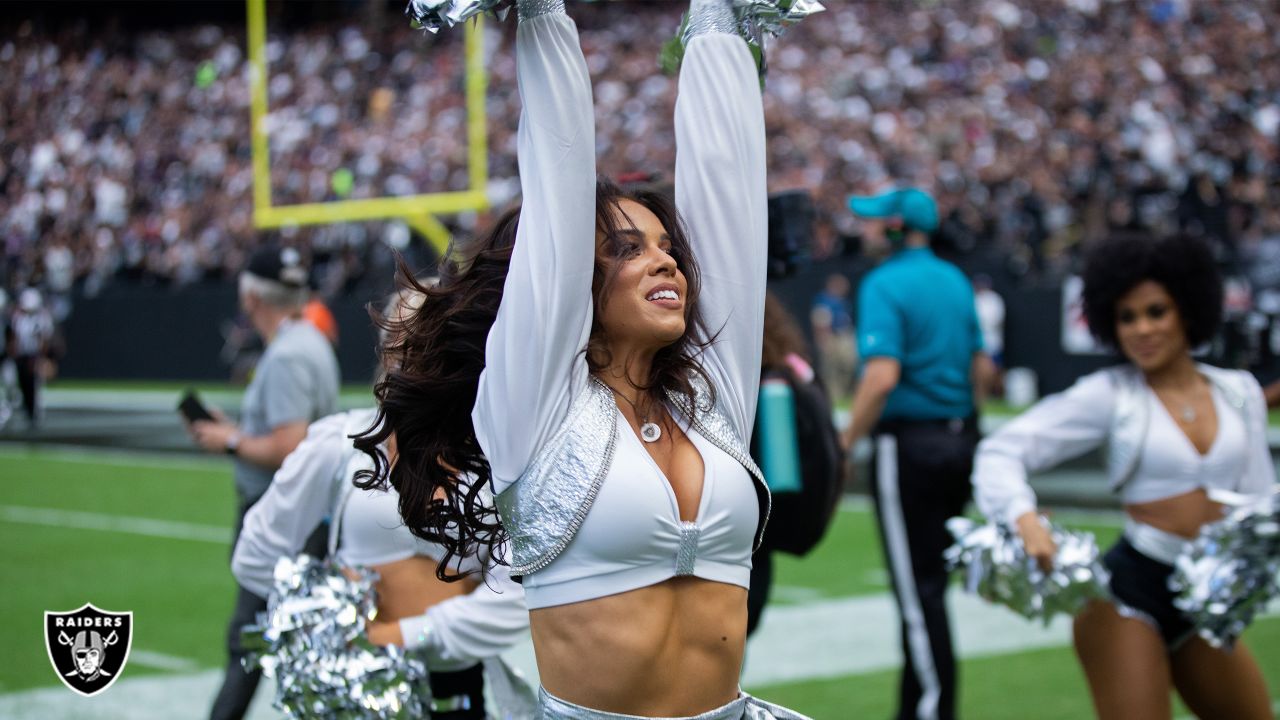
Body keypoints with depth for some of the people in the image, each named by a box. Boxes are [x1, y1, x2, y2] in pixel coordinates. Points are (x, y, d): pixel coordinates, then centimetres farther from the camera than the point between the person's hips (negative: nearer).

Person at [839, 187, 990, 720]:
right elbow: (981, 366, 15)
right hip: (960, 442, 8)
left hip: (907, 445, -8)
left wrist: (845, 445, -16)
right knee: (931, 579, 15)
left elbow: (882, 376, -24)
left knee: (917, 586, -2)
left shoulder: (884, 285, -14)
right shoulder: (956, 281, 10)